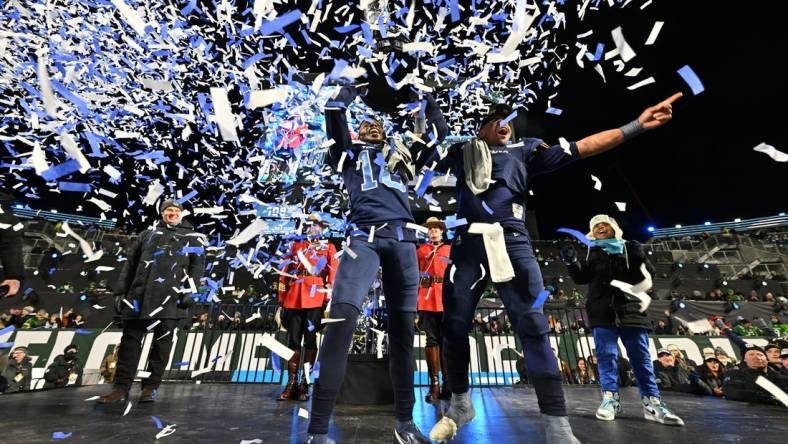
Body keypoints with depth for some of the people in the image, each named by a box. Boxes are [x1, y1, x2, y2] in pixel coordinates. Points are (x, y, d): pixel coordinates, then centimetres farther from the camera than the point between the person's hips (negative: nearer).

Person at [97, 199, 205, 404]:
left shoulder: (192, 237, 13)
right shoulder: (147, 234, 21)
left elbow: (198, 264, 3)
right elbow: (130, 264, 18)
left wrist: (190, 290, -9)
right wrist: (120, 292, 9)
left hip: (171, 297, -2)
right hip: (140, 295, 3)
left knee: (162, 341, 1)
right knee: (130, 339, 3)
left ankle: (151, 387, 11)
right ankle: (121, 387, 13)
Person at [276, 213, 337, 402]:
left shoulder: (329, 248, 9)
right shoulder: (296, 245, 17)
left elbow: (333, 274, 1)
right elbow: (285, 271, 13)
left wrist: (328, 300, -9)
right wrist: (282, 298, 8)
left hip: (315, 298, -2)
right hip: (293, 298, 3)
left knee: (310, 339, 3)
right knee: (293, 340, 7)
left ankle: (305, 383, 14)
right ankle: (291, 382, 18)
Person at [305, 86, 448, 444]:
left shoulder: (400, 155, 30)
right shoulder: (350, 153, 24)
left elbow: (439, 131, 35)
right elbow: (333, 112, 16)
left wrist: (424, 96, 39)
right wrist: (354, 86, 32)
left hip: (403, 239, 3)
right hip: (364, 236, -2)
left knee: (403, 327, 4)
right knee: (342, 318, -19)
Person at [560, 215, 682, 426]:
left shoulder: (629, 248, 14)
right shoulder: (592, 252, 13)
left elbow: (648, 274, 8)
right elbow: (581, 278, 5)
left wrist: (639, 258, -11)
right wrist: (571, 262, -13)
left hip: (630, 307, 1)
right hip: (603, 310, 0)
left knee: (641, 355, 2)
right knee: (606, 354, -2)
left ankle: (651, 402, 7)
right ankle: (610, 398, 1)